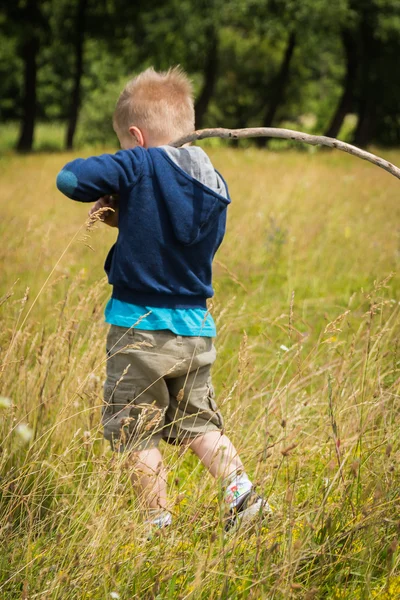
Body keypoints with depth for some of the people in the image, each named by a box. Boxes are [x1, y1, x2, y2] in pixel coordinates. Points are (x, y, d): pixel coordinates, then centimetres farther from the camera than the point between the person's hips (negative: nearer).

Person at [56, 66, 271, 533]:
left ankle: (158, 522, 9)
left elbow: (69, 178, -19)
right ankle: (240, 492, 9)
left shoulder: (140, 166, -13)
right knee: (198, 422, 21)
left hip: (141, 325, -6)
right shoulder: (214, 185, 7)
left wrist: (106, 191, 1)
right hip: (197, 327, 6)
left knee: (135, 431, 7)